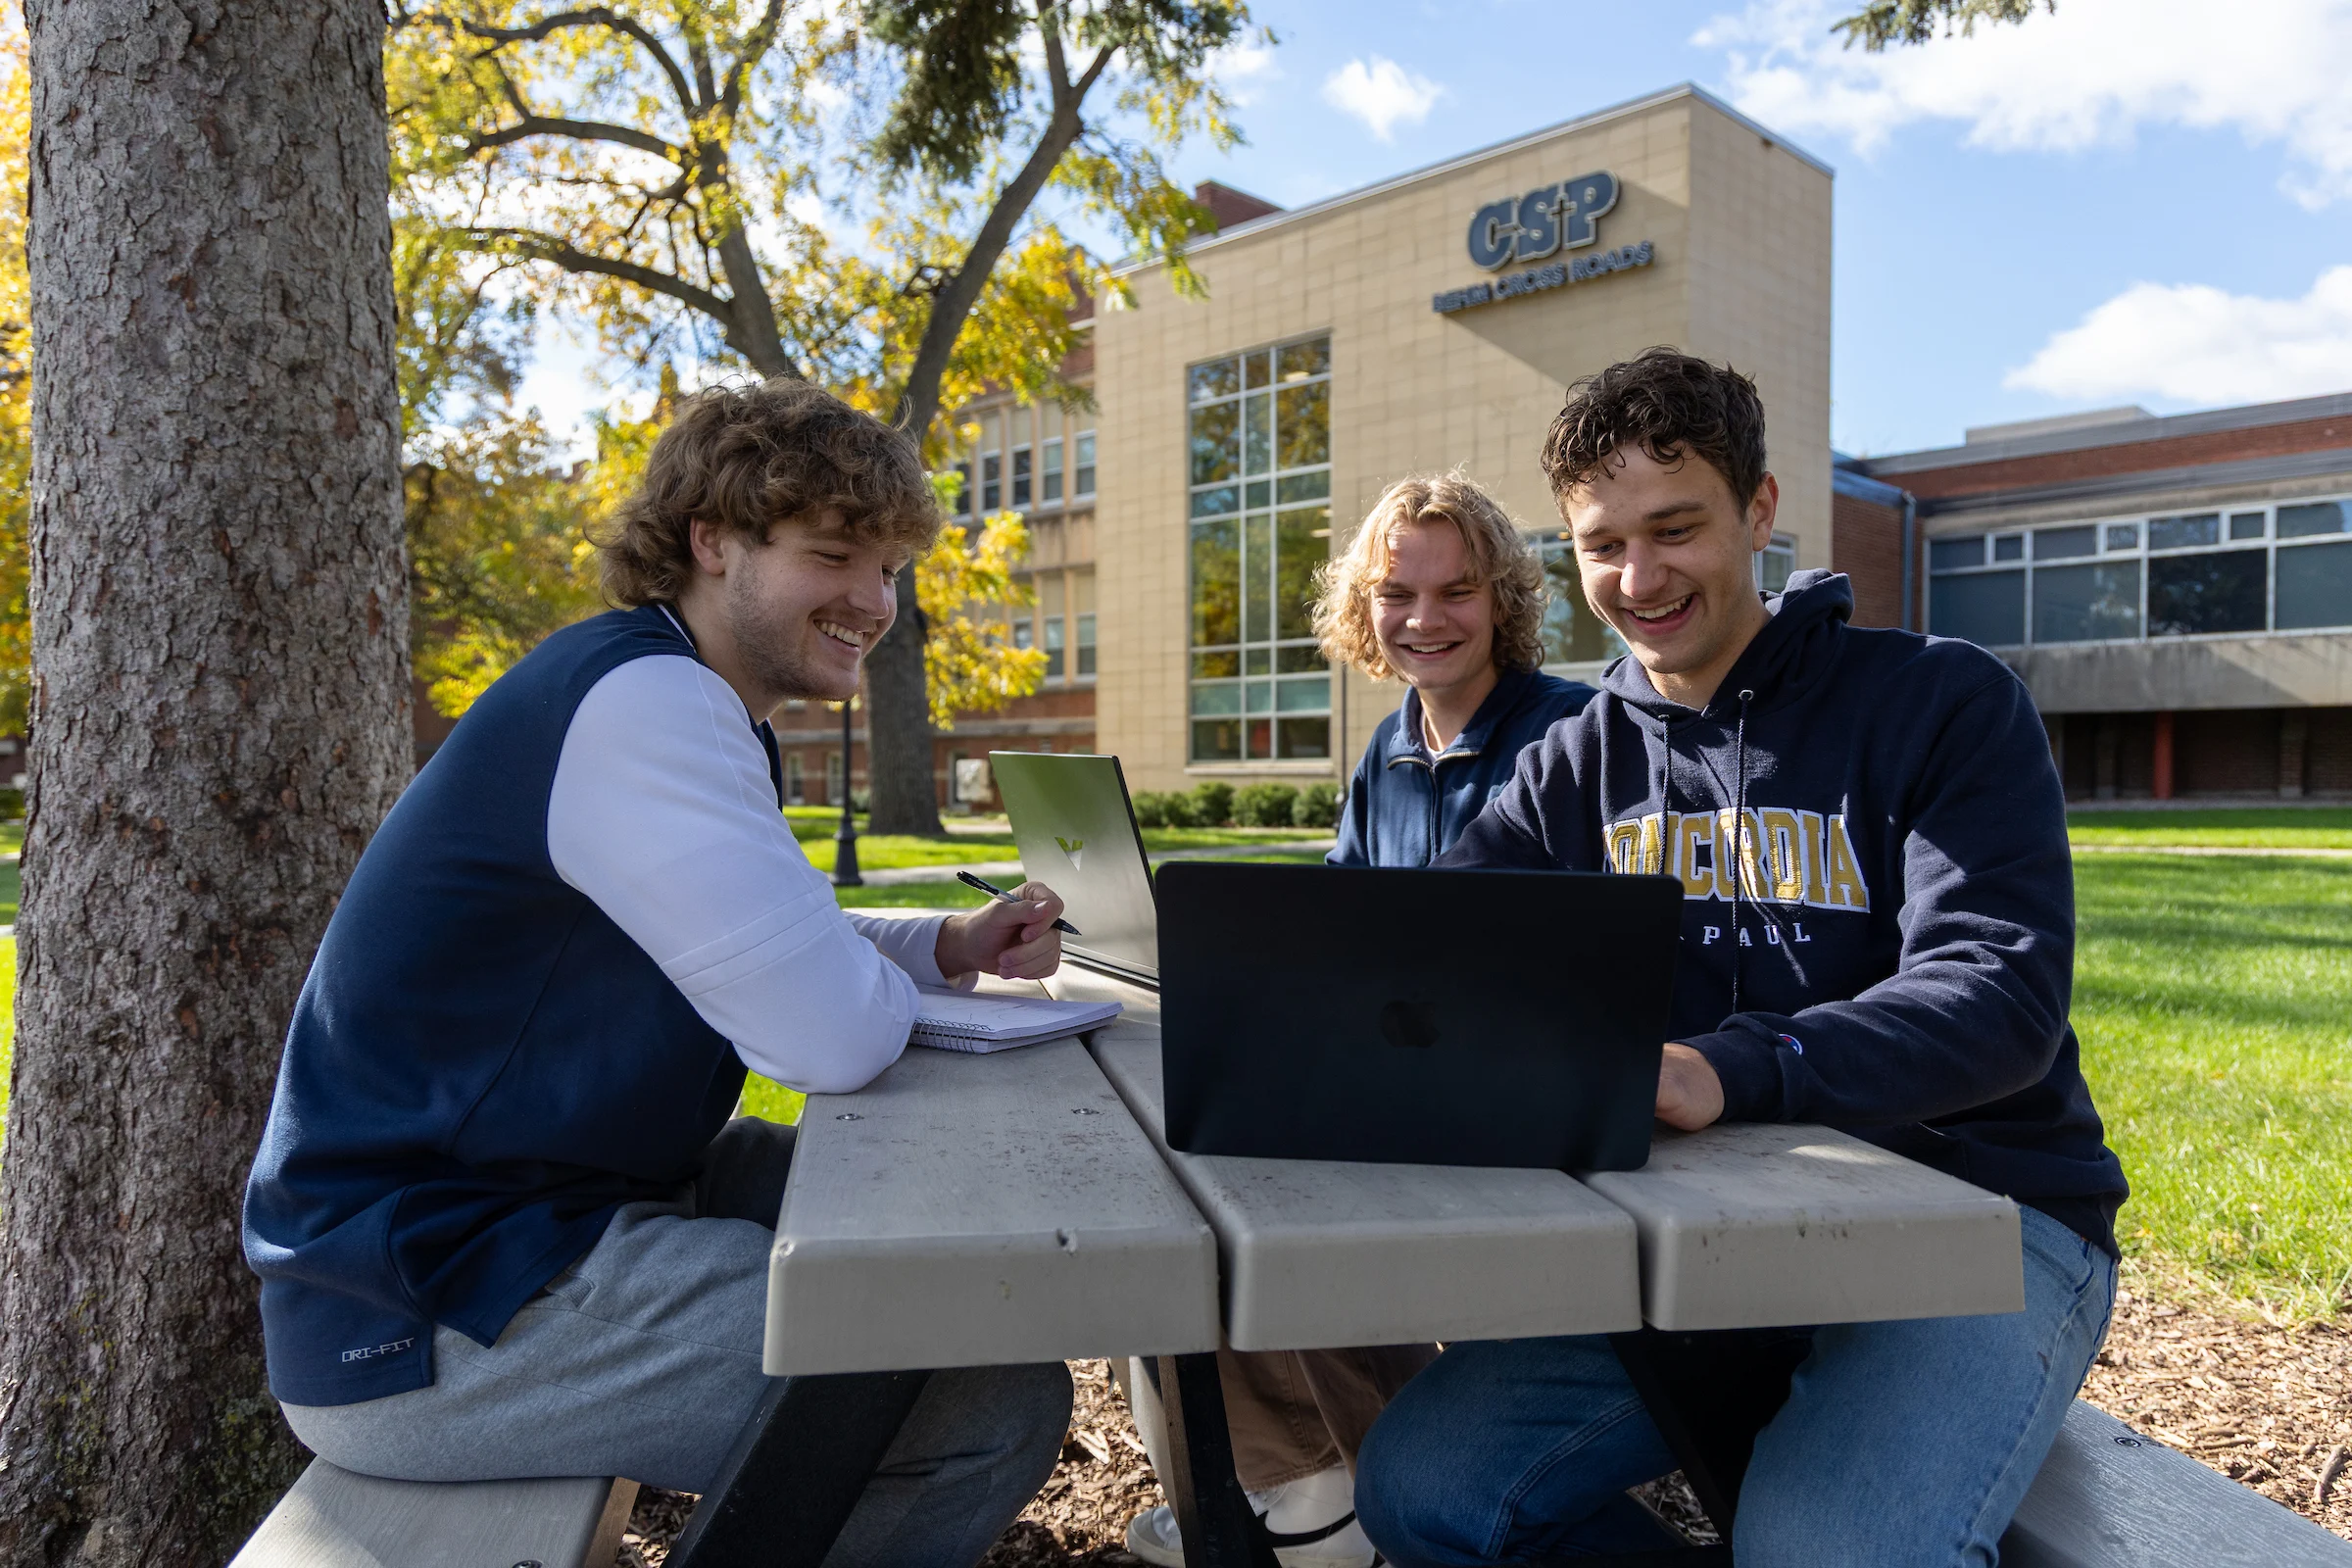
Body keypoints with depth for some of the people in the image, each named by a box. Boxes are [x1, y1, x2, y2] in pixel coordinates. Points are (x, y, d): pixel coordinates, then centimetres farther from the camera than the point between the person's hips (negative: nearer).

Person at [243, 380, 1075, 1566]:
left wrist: (951, 946, 3)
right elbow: (834, 1039, -28)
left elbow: (773, 951, 19)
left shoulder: (699, 707, 11)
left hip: (555, 1201, 11)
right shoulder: (637, 700, -23)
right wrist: (886, 982, -5)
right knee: (998, 1395, -17)